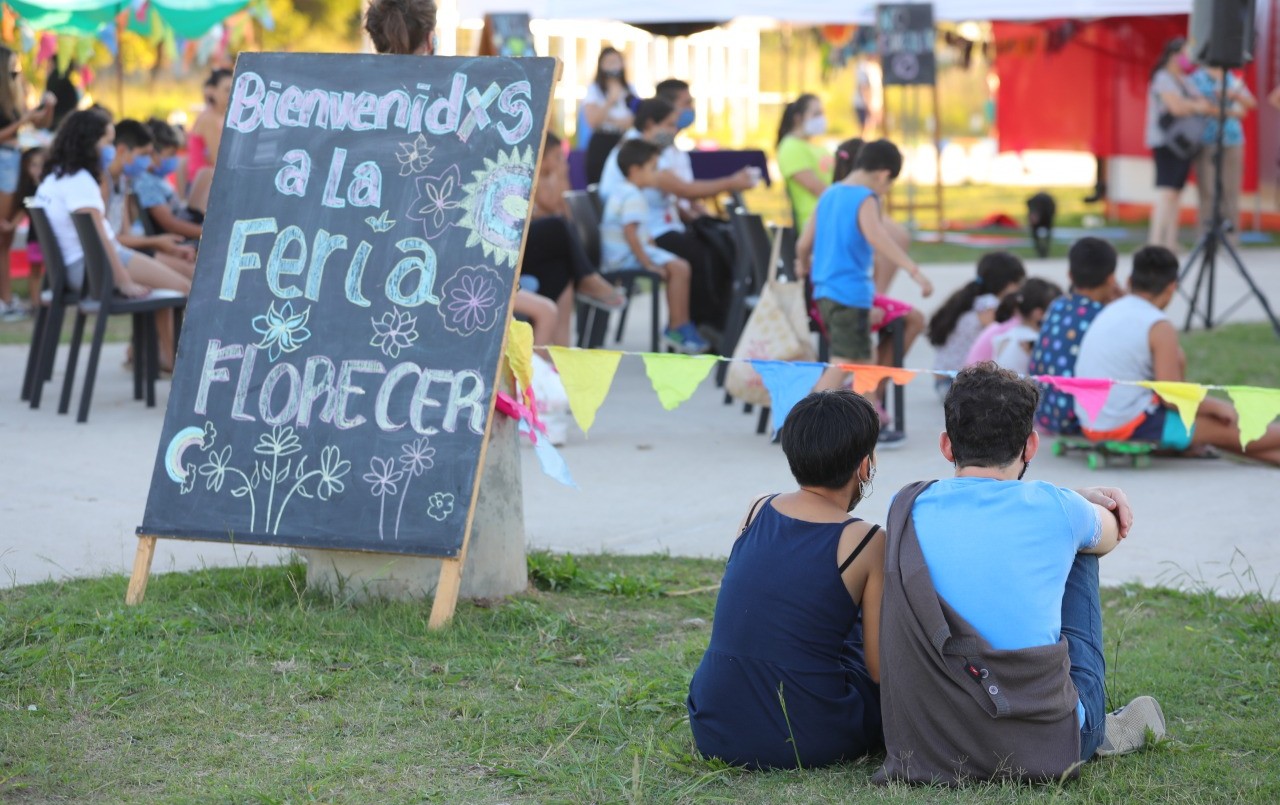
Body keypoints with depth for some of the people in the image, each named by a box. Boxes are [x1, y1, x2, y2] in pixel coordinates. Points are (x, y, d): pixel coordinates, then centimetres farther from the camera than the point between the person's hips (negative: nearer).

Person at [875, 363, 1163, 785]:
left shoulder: (906, 508, 0)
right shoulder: (1054, 509, -8)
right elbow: (1112, 533, 17)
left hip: (920, 746, 3)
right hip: (1043, 749, -3)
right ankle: (1106, 729, 37)